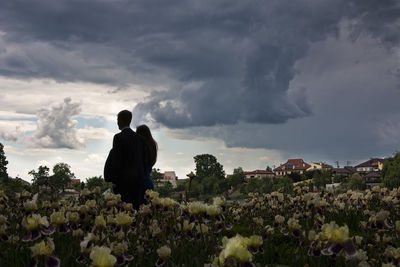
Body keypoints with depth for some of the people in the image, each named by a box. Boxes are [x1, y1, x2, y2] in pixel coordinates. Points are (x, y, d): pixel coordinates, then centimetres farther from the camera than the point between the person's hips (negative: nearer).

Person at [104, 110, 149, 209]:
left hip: (124, 179, -6)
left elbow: (116, 160, -10)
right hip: (139, 179, 6)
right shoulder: (140, 138, 9)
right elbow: (146, 159, 11)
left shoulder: (118, 137, -8)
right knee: (136, 207, 7)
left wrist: (114, 180, -4)